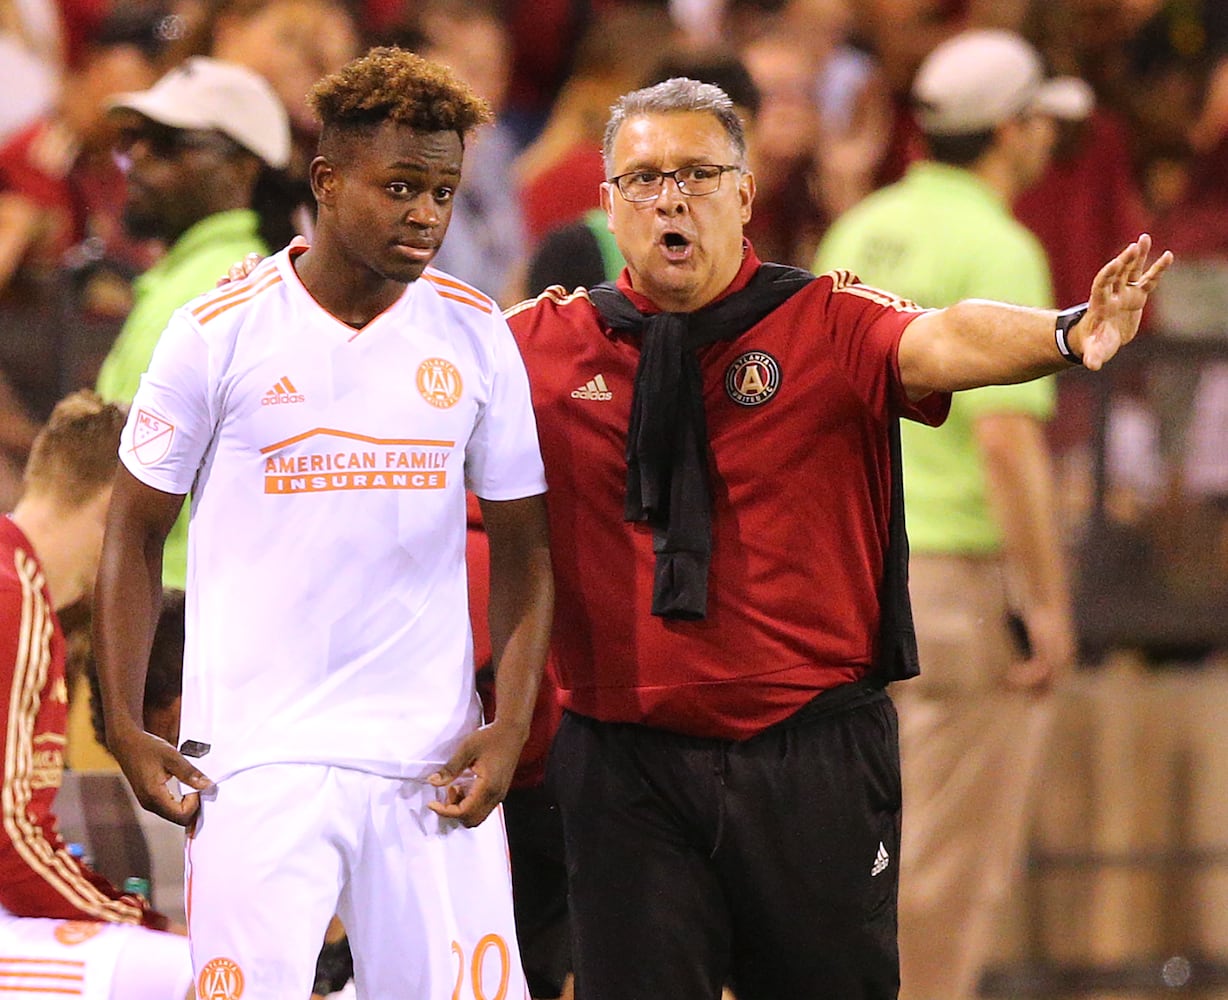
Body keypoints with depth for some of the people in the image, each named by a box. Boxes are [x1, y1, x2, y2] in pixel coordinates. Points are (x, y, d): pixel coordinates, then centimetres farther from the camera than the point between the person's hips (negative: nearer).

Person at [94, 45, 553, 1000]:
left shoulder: (477, 335, 6)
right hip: (256, 755, -2)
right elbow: (137, 533, 6)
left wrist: (511, 726, -1)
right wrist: (123, 725, -2)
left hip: (433, 761, 2)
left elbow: (523, 543, 11)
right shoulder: (220, 332, -2)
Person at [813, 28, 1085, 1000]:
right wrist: (1046, 604, -18)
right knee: (957, 847, 0)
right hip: (963, 566, -8)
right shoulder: (998, 249, -14)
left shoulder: (861, 230, 10)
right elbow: (1006, 438, -21)